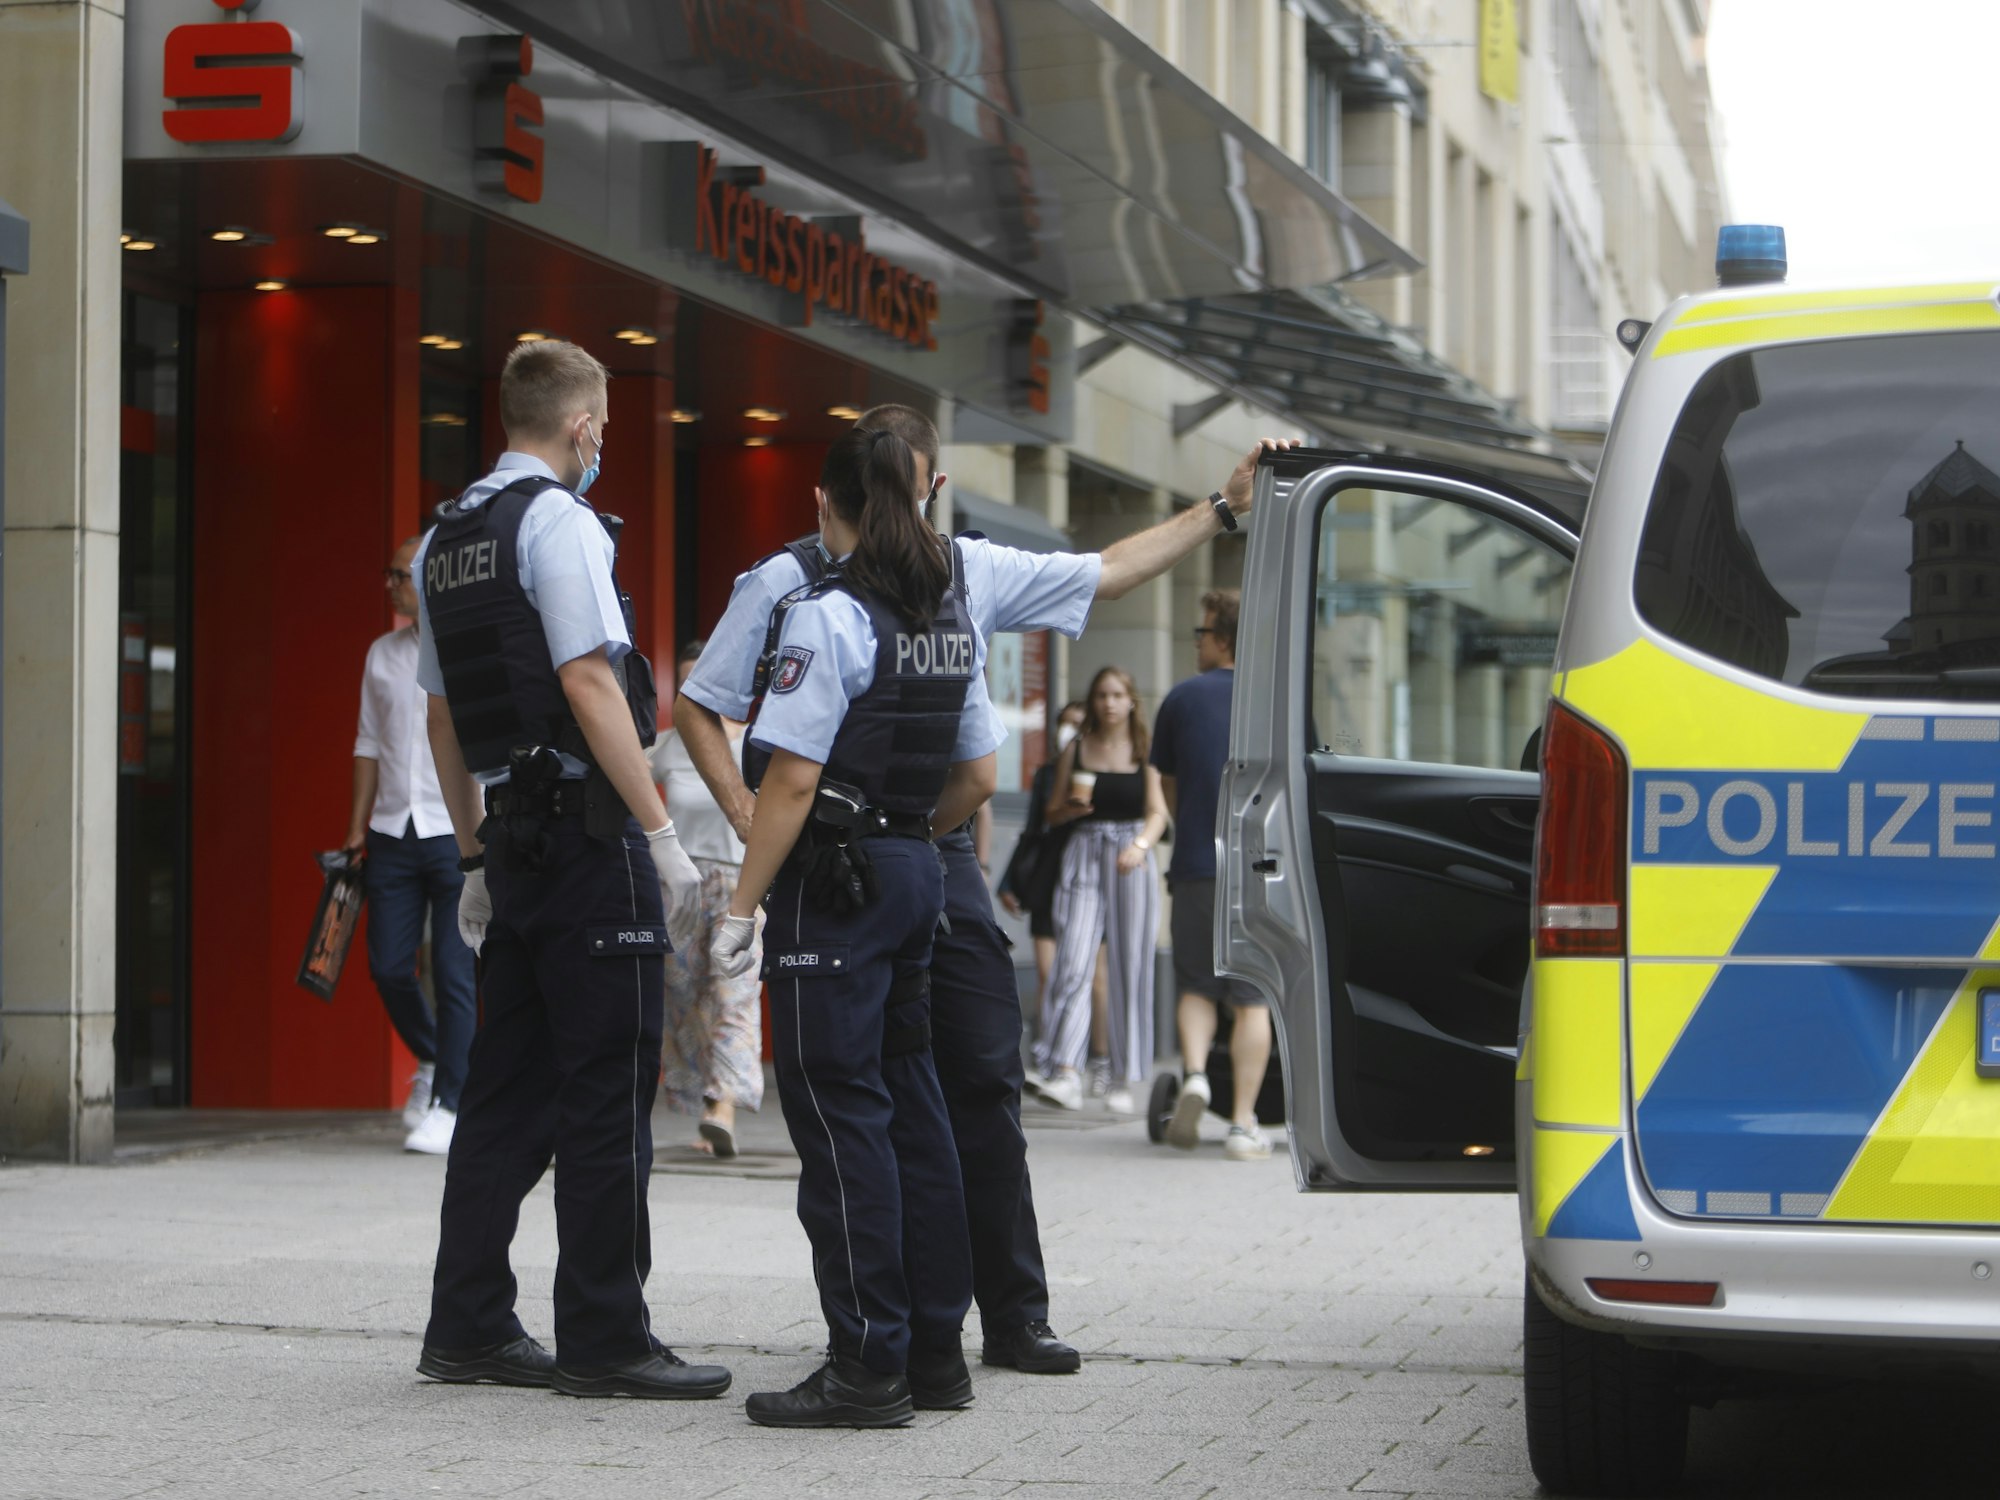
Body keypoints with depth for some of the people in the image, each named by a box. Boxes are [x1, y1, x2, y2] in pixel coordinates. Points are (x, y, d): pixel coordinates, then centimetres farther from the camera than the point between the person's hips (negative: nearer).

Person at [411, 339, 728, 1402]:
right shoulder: (557, 519, -9)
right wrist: (662, 832, -16)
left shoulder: (444, 539, 16)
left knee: (508, 1087, 11)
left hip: (512, 836, 9)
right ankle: (604, 1341, -4)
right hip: (589, 834, -8)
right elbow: (590, 684, -17)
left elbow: (441, 716, 19)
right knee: (607, 1089, -5)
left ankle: (468, 1326, 14)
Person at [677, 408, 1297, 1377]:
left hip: (938, 860, 3)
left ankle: (1013, 1317, 8)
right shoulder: (789, 583, 0)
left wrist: (1224, 508, 16)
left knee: (984, 1079, 1)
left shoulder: (970, 574, 10)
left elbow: (1109, 572, 18)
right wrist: (750, 821, -5)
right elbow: (699, 708, 6)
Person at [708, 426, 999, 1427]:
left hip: (835, 883, -8)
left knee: (838, 1112, -5)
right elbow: (979, 779, 16)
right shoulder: (951, 617, 11)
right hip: (916, 875, 8)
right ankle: (935, 1349, 17)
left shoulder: (830, 615, -13)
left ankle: (868, 1365, -6)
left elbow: (792, 781, -17)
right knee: (909, 1103, 13)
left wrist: (742, 906, -13)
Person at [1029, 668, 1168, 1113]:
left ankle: (1124, 1080, 8)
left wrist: (1139, 846, -21)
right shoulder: (1076, 750, 10)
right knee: (1072, 963, -13)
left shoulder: (1143, 751, 5)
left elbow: (1158, 812, -2)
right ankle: (1065, 1072, -21)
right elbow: (1053, 814, 13)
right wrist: (1073, 807, -9)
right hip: (1083, 857, 1)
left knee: (1129, 969, 1)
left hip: (1130, 861, -1)